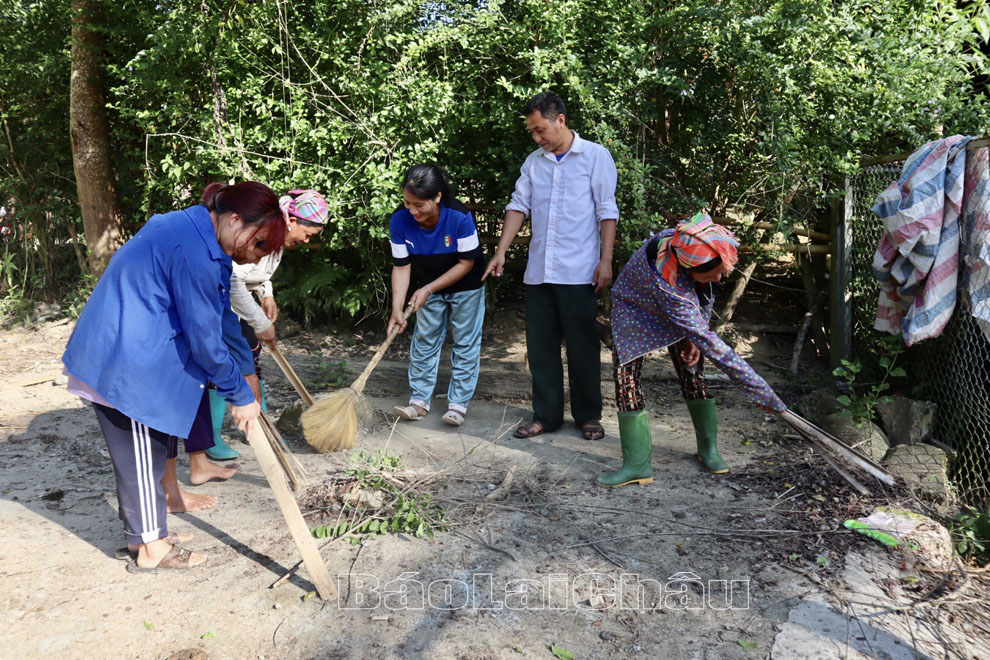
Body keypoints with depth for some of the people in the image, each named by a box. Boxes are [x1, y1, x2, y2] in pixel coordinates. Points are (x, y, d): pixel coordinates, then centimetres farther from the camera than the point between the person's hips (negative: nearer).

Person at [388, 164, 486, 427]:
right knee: (424, 341, 6)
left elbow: (466, 263, -22)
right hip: (429, 288, 4)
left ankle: (458, 403, 10)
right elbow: (401, 267, -16)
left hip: (466, 287, -3)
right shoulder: (400, 221, -23)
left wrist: (428, 289, -24)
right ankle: (420, 400, 16)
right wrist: (397, 308, -24)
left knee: (465, 343, 1)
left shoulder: (460, 217, -33)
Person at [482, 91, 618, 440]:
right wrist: (501, 251, 3)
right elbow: (518, 206, 12)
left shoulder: (595, 156, 1)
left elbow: (607, 211, -3)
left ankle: (588, 415, 17)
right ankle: (545, 414, 19)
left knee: (582, 345, 3)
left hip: (578, 271, -4)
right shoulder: (533, 162, 14)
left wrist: (606, 260, -9)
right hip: (538, 270, 5)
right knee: (540, 345, 8)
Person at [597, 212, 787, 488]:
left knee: (693, 372, -1)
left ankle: (708, 449, 16)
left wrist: (695, 337, -11)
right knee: (626, 379, -13)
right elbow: (712, 346, -43)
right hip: (635, 308, -5)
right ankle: (636, 465, -2)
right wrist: (763, 392, -38)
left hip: (682, 308, 5)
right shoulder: (666, 281, -46)